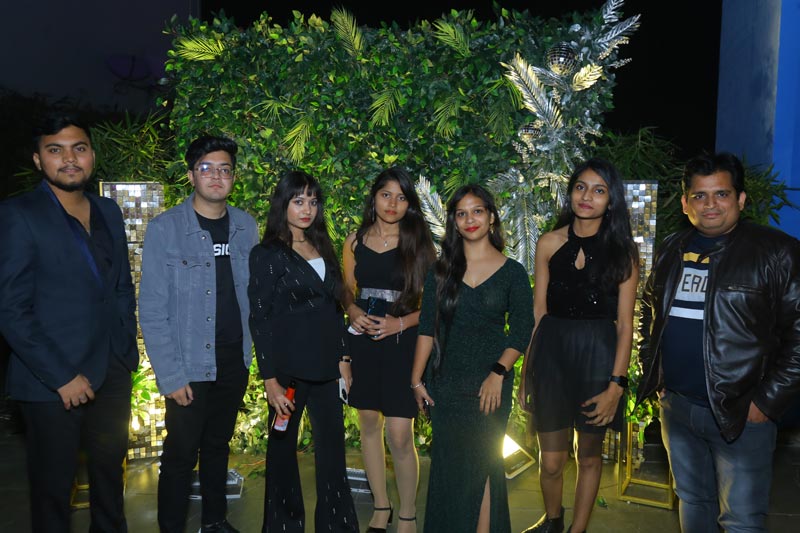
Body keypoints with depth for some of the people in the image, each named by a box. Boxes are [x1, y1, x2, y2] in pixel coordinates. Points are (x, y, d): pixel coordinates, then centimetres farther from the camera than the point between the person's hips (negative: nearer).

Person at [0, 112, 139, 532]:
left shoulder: (108, 212, 8)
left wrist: (127, 350, 8)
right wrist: (61, 377, -15)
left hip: (112, 373, 5)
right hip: (51, 385, -5)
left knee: (110, 471, 19)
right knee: (53, 485, 11)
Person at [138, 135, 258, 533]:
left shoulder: (246, 226, 2)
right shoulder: (165, 228, -11)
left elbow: (251, 295, 8)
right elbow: (152, 310, -11)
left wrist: (250, 355, 4)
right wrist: (170, 376, -14)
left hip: (234, 363, 4)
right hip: (189, 368, -4)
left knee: (218, 445, 19)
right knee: (181, 455, 6)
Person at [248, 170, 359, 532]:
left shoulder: (322, 248, 12)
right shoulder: (267, 254, -5)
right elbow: (259, 320, -7)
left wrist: (343, 358, 9)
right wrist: (270, 380, -12)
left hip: (327, 366, 5)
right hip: (289, 369, -5)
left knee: (333, 448, 7)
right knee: (284, 448, 9)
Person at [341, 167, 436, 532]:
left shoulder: (419, 243, -1)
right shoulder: (356, 241, 7)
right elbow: (347, 291, 14)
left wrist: (401, 322, -15)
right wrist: (354, 311, -6)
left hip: (402, 342, -3)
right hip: (362, 341, 3)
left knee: (400, 435, -7)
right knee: (369, 426, 11)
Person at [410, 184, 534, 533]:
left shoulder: (512, 272, -1)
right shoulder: (442, 269, 5)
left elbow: (521, 331, -3)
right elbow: (427, 328, 4)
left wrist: (498, 373, -14)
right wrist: (416, 379, 0)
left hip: (489, 385, -2)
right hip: (445, 383, 2)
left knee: (481, 464, 4)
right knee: (447, 465, 10)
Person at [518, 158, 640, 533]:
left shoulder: (623, 251, -2)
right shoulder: (550, 243, 1)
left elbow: (625, 323, -3)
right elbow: (538, 313, 4)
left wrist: (616, 385, -10)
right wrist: (526, 373, 3)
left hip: (598, 356, -1)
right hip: (552, 351, 1)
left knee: (589, 456, 12)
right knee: (551, 461, 6)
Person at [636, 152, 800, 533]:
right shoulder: (670, 250, 8)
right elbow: (648, 313, 19)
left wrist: (768, 402, -14)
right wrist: (650, 371, 11)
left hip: (740, 414, -5)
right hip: (675, 405, 5)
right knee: (692, 500, 20)